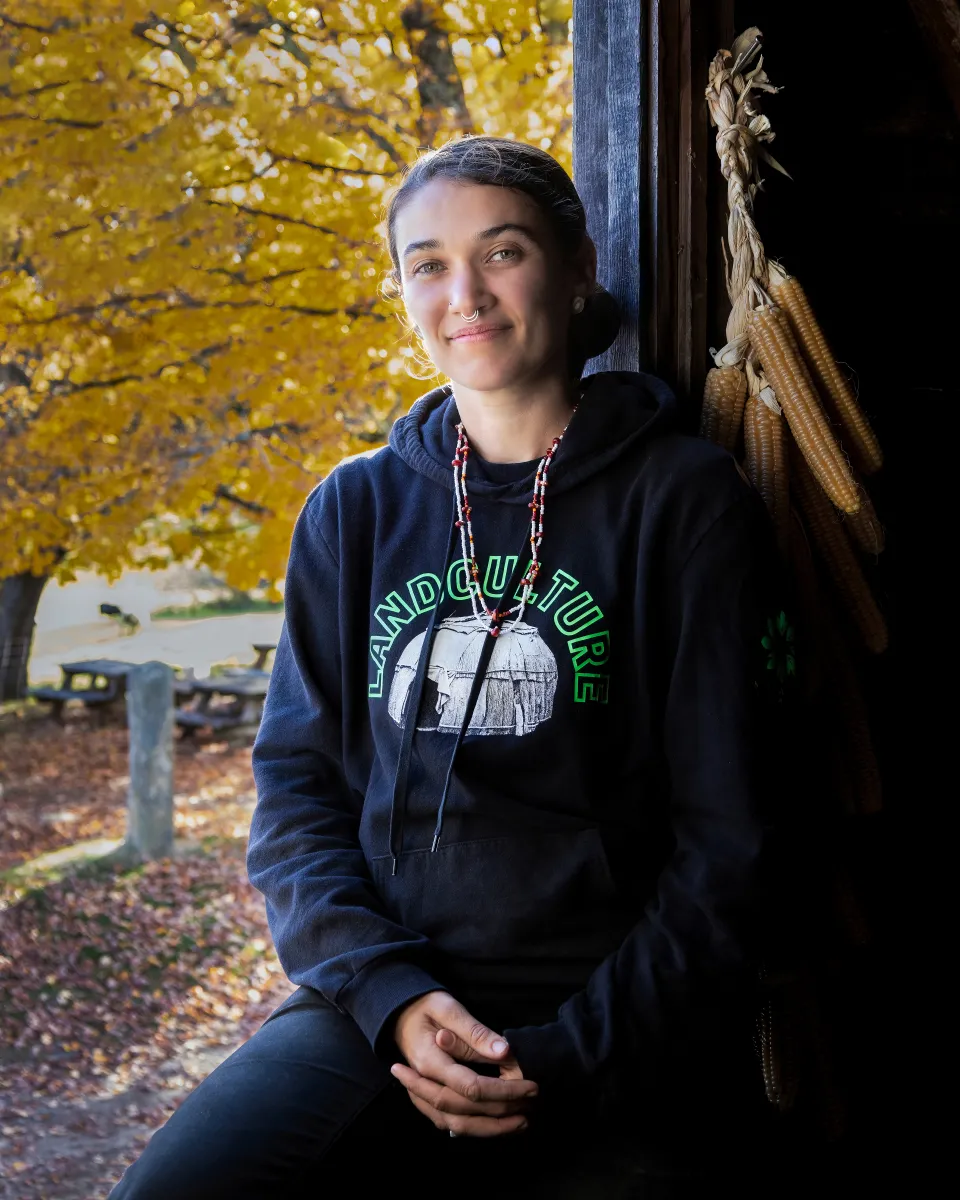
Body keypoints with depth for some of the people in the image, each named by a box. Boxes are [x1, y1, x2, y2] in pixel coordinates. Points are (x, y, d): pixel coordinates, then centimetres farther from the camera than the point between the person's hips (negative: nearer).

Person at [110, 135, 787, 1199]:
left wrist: (575, 1056, -11)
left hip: (617, 1039, -1)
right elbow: (295, 783, 9)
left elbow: (727, 837, -1)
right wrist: (389, 995, -9)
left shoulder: (687, 501, 2)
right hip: (382, 1003, 2)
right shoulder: (354, 510, 12)